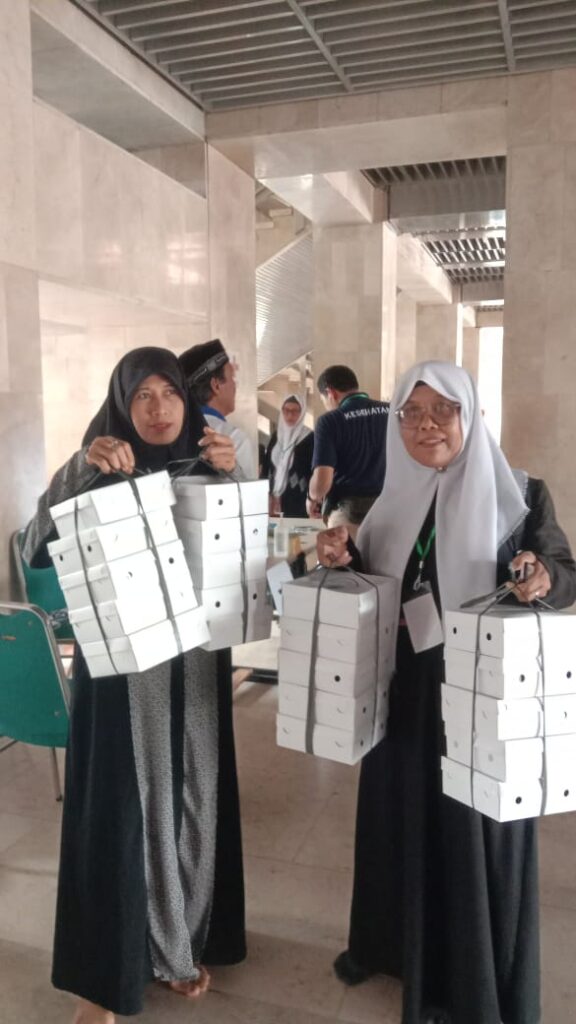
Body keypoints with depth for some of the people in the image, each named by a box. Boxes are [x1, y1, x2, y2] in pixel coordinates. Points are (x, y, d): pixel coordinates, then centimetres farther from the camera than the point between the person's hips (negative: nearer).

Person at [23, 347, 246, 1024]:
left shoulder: (205, 468, 4)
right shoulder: (101, 475, -4)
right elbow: (36, 551, -16)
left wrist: (231, 478, -15)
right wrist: (79, 467, -26)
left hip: (196, 661, 3)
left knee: (193, 799, 13)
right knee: (122, 807, 3)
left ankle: (183, 943, 35)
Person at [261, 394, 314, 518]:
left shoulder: (309, 438, -5)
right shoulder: (276, 435, 11)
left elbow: (314, 470, -8)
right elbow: (266, 465, 12)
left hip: (298, 499, -5)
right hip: (275, 497, 5)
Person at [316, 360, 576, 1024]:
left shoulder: (520, 496, -9)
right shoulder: (387, 501, 3)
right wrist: (343, 560, -11)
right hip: (401, 692, 4)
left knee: (476, 831, 9)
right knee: (399, 820, 19)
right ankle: (390, 942, 44)